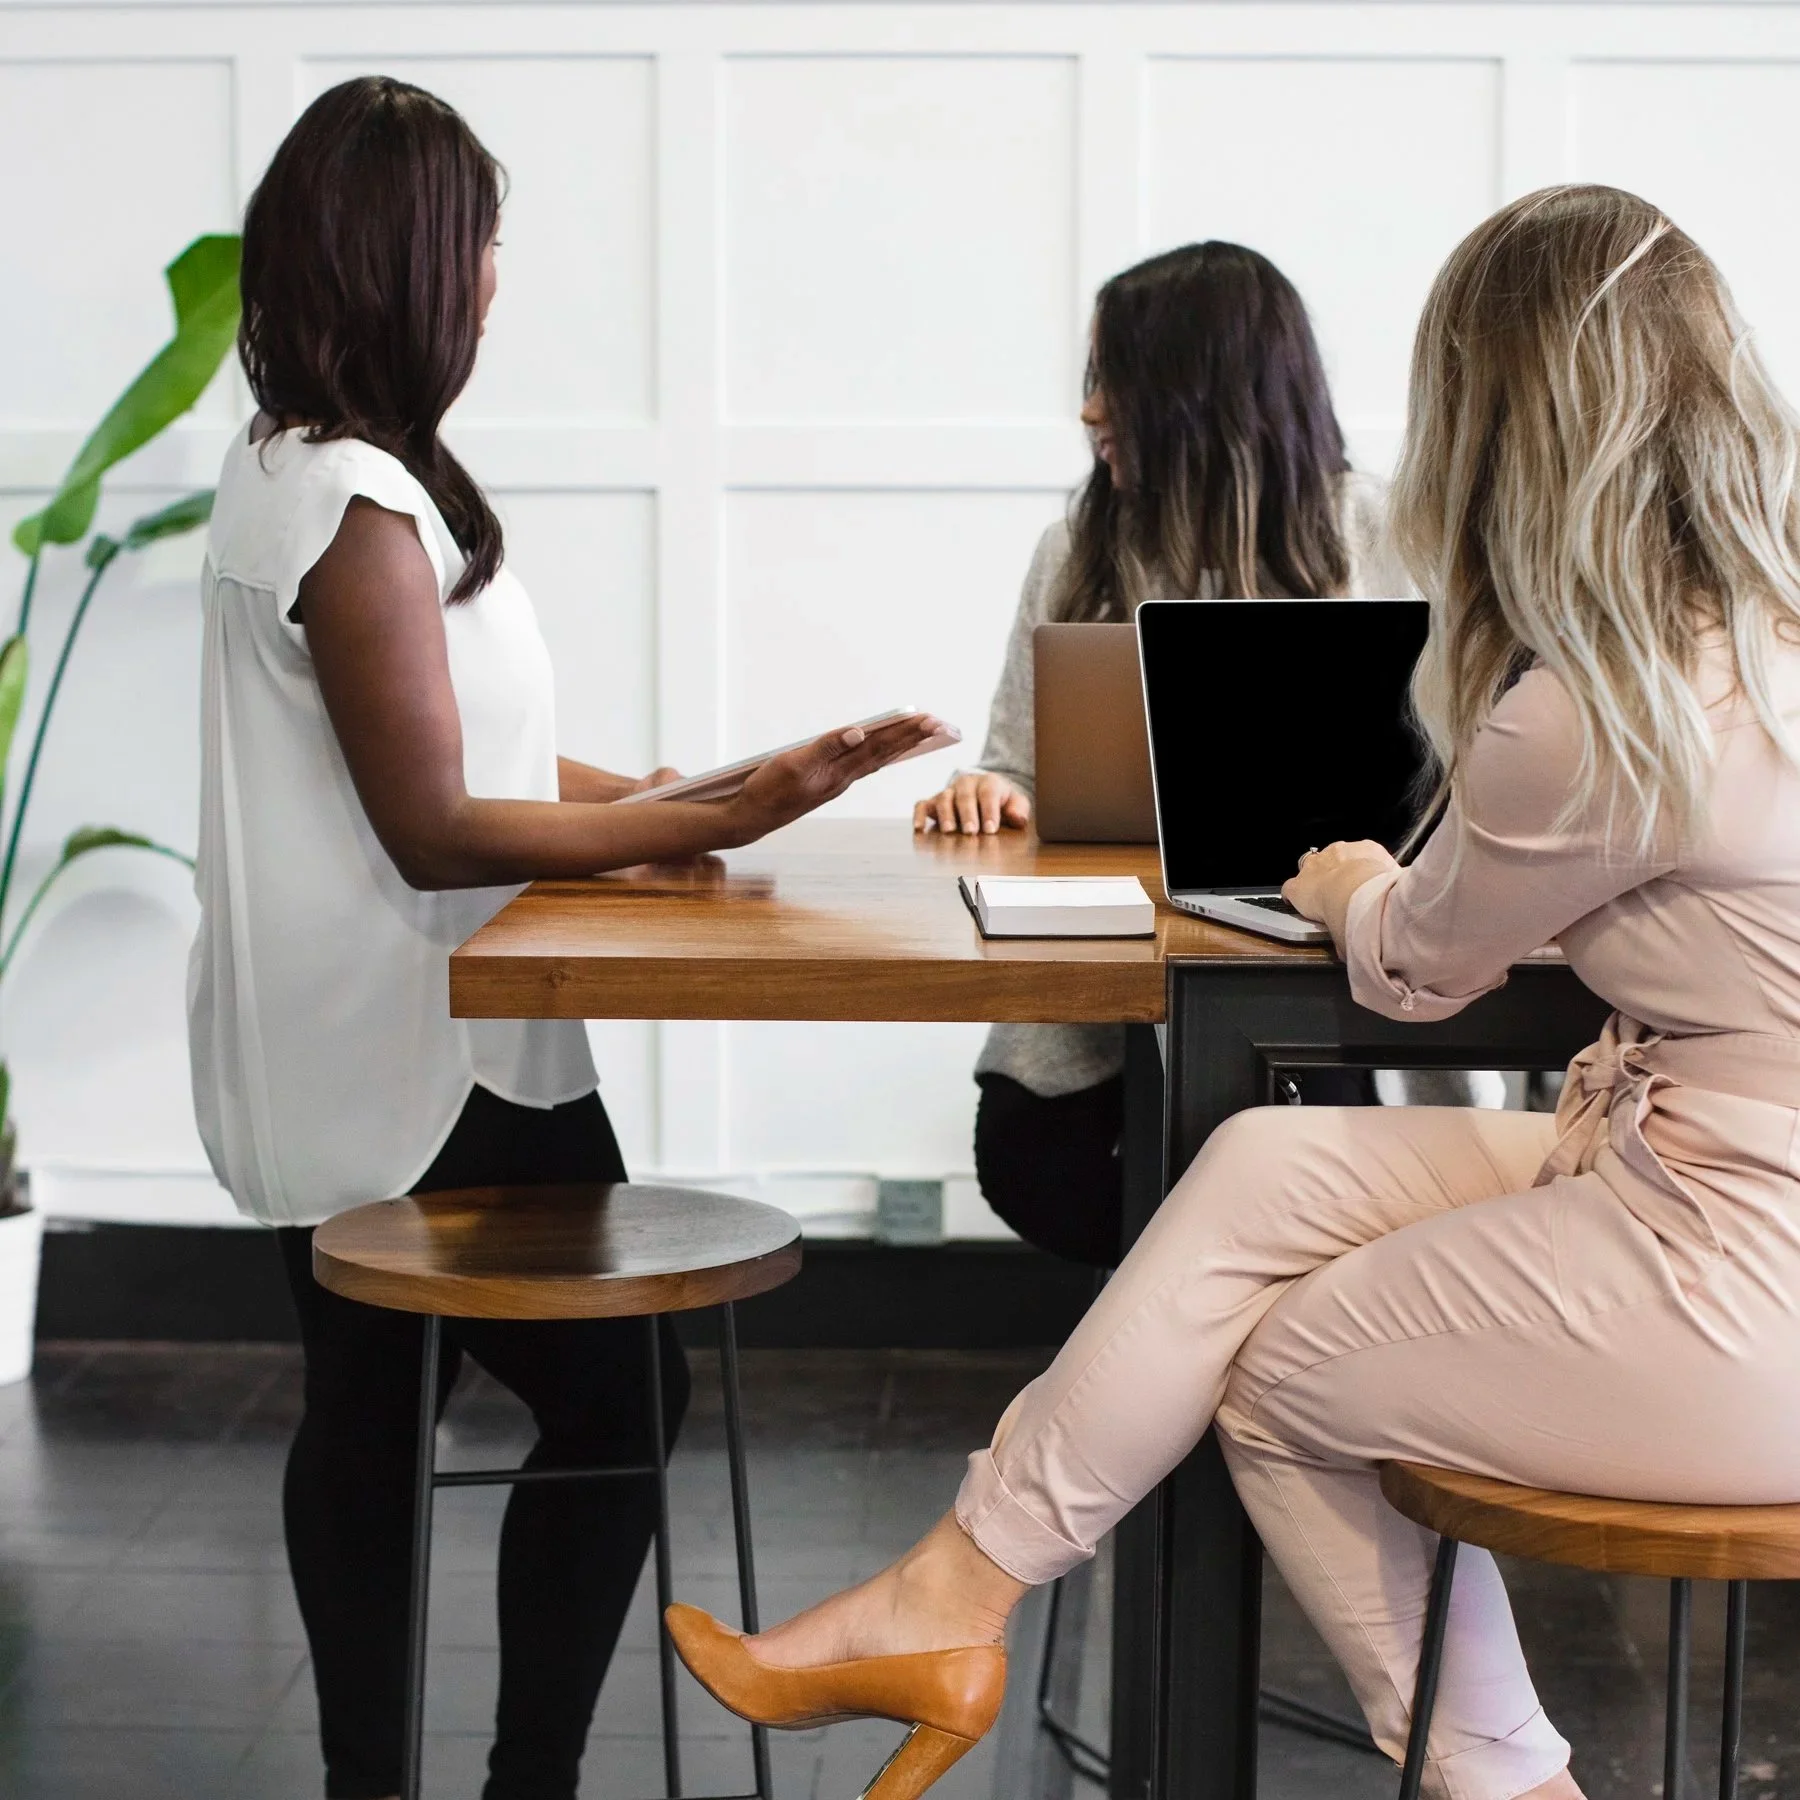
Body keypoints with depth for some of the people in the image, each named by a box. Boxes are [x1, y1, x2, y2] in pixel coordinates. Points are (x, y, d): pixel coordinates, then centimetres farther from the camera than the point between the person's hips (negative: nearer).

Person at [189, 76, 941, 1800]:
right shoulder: (358, 505, -20)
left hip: (351, 1064, 10)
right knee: (621, 1392, 1)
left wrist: (677, 793, 9)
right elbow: (439, 831, -20)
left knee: (368, 1425, 14)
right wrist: (717, 824, -19)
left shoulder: (291, 468, 11)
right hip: (428, 1073, -10)